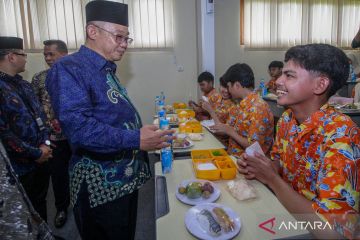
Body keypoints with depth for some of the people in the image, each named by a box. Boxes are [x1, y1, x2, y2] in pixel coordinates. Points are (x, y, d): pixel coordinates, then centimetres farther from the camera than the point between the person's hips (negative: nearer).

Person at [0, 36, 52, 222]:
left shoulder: (24, 84, 10)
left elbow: (40, 115, 12)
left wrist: (45, 143, -3)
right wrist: (34, 153, -15)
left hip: (41, 159, 7)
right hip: (19, 166, -7)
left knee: (40, 202, 23)